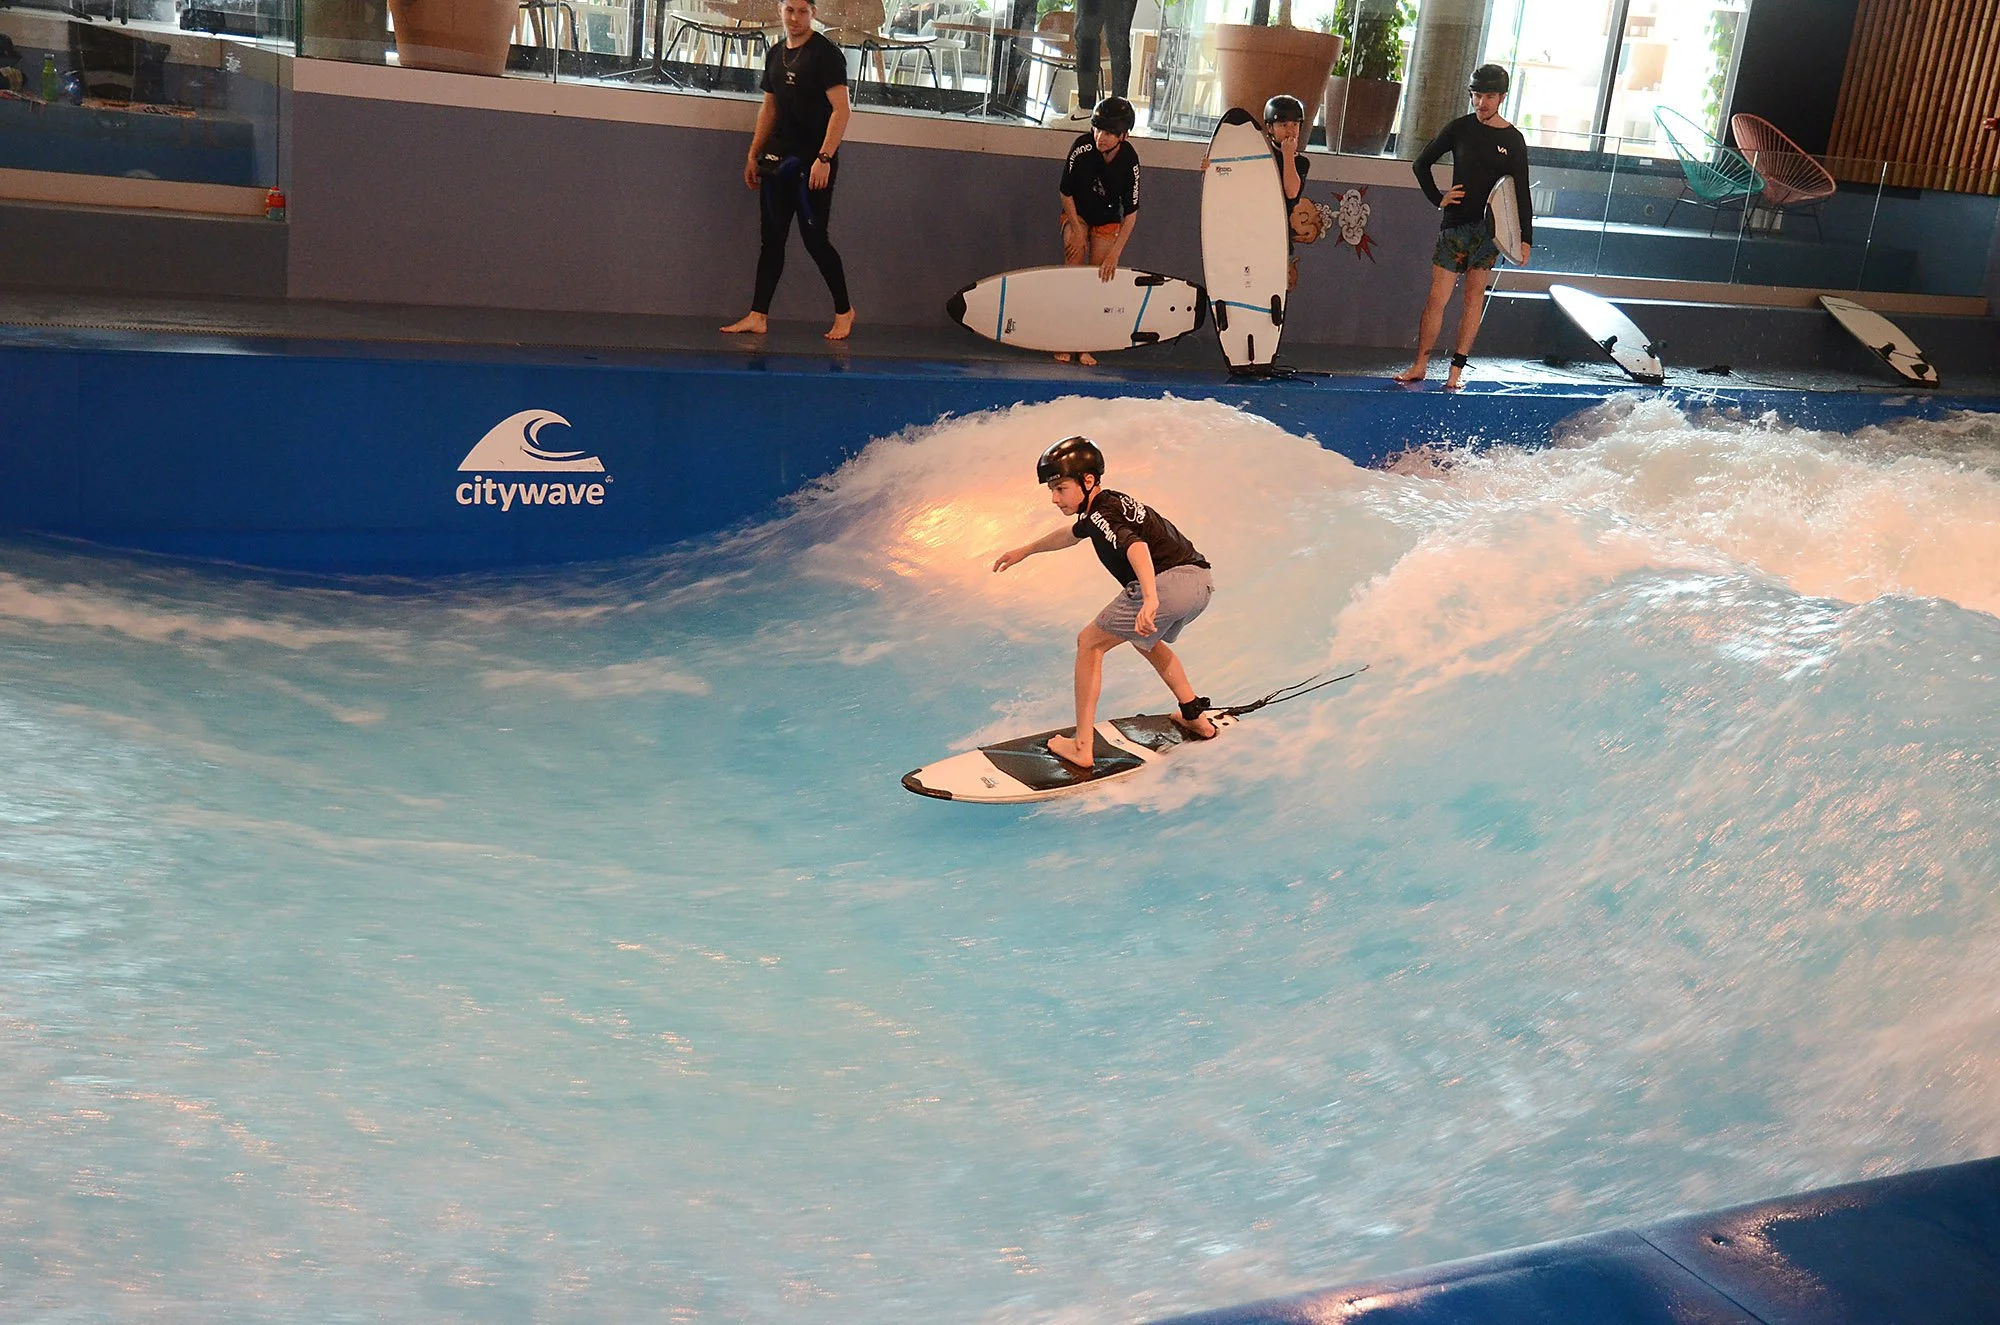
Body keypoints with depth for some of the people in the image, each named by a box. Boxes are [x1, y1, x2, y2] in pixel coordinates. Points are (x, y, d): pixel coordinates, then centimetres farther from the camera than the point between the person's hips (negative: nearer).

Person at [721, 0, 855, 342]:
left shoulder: (825, 54, -8)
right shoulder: (775, 54, 14)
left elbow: (841, 109, -14)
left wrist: (824, 158, -22)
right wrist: (753, 154, 16)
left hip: (813, 161, -7)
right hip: (778, 158, 7)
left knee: (815, 238, -6)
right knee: (772, 239, 6)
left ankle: (844, 311, 9)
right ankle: (758, 316, 8)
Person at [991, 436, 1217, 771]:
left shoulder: (1103, 513, -6)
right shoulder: (1103, 507, 24)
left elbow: (1135, 545, -28)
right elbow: (1071, 534, 45)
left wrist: (1150, 598, -43)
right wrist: (1024, 551, 59)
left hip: (1168, 582, -10)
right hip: (1201, 583, 10)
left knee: (1090, 644, 3)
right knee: (1144, 639, 36)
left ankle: (1082, 747, -1)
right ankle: (1195, 715, 34)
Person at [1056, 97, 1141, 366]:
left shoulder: (1129, 161, -23)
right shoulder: (1082, 147, -27)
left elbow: (1131, 212, -17)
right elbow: (1065, 191, -13)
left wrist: (1115, 253, -23)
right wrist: (1077, 230, -13)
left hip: (1108, 220, 1)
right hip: (1077, 213, -1)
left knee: (1098, 278, -3)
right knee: (1073, 268, -20)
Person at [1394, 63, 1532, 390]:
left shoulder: (1513, 140, 4)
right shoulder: (1460, 128, 4)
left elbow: (1521, 192, 3)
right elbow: (1422, 163, 15)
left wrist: (1525, 238, -4)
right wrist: (1438, 199, 5)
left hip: (1490, 226, 0)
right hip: (1455, 224, 0)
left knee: (1474, 296, 1)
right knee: (1437, 298, -2)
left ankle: (1456, 370, 3)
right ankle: (1420, 366, 7)